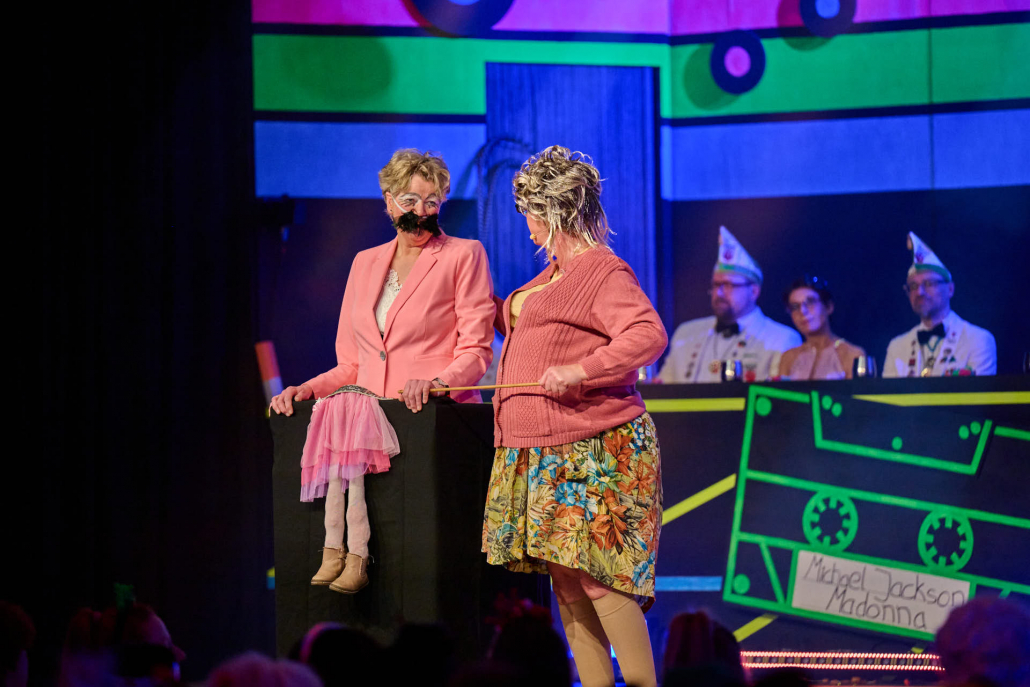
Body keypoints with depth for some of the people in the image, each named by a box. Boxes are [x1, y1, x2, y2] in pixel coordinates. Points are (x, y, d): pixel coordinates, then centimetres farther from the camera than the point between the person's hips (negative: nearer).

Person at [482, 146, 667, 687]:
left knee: (596, 573, -14)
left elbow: (650, 335, -24)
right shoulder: (554, 273, 20)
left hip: (592, 454, -9)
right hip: (541, 453, 9)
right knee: (563, 576, 5)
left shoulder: (605, 272, -9)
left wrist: (581, 371, -30)